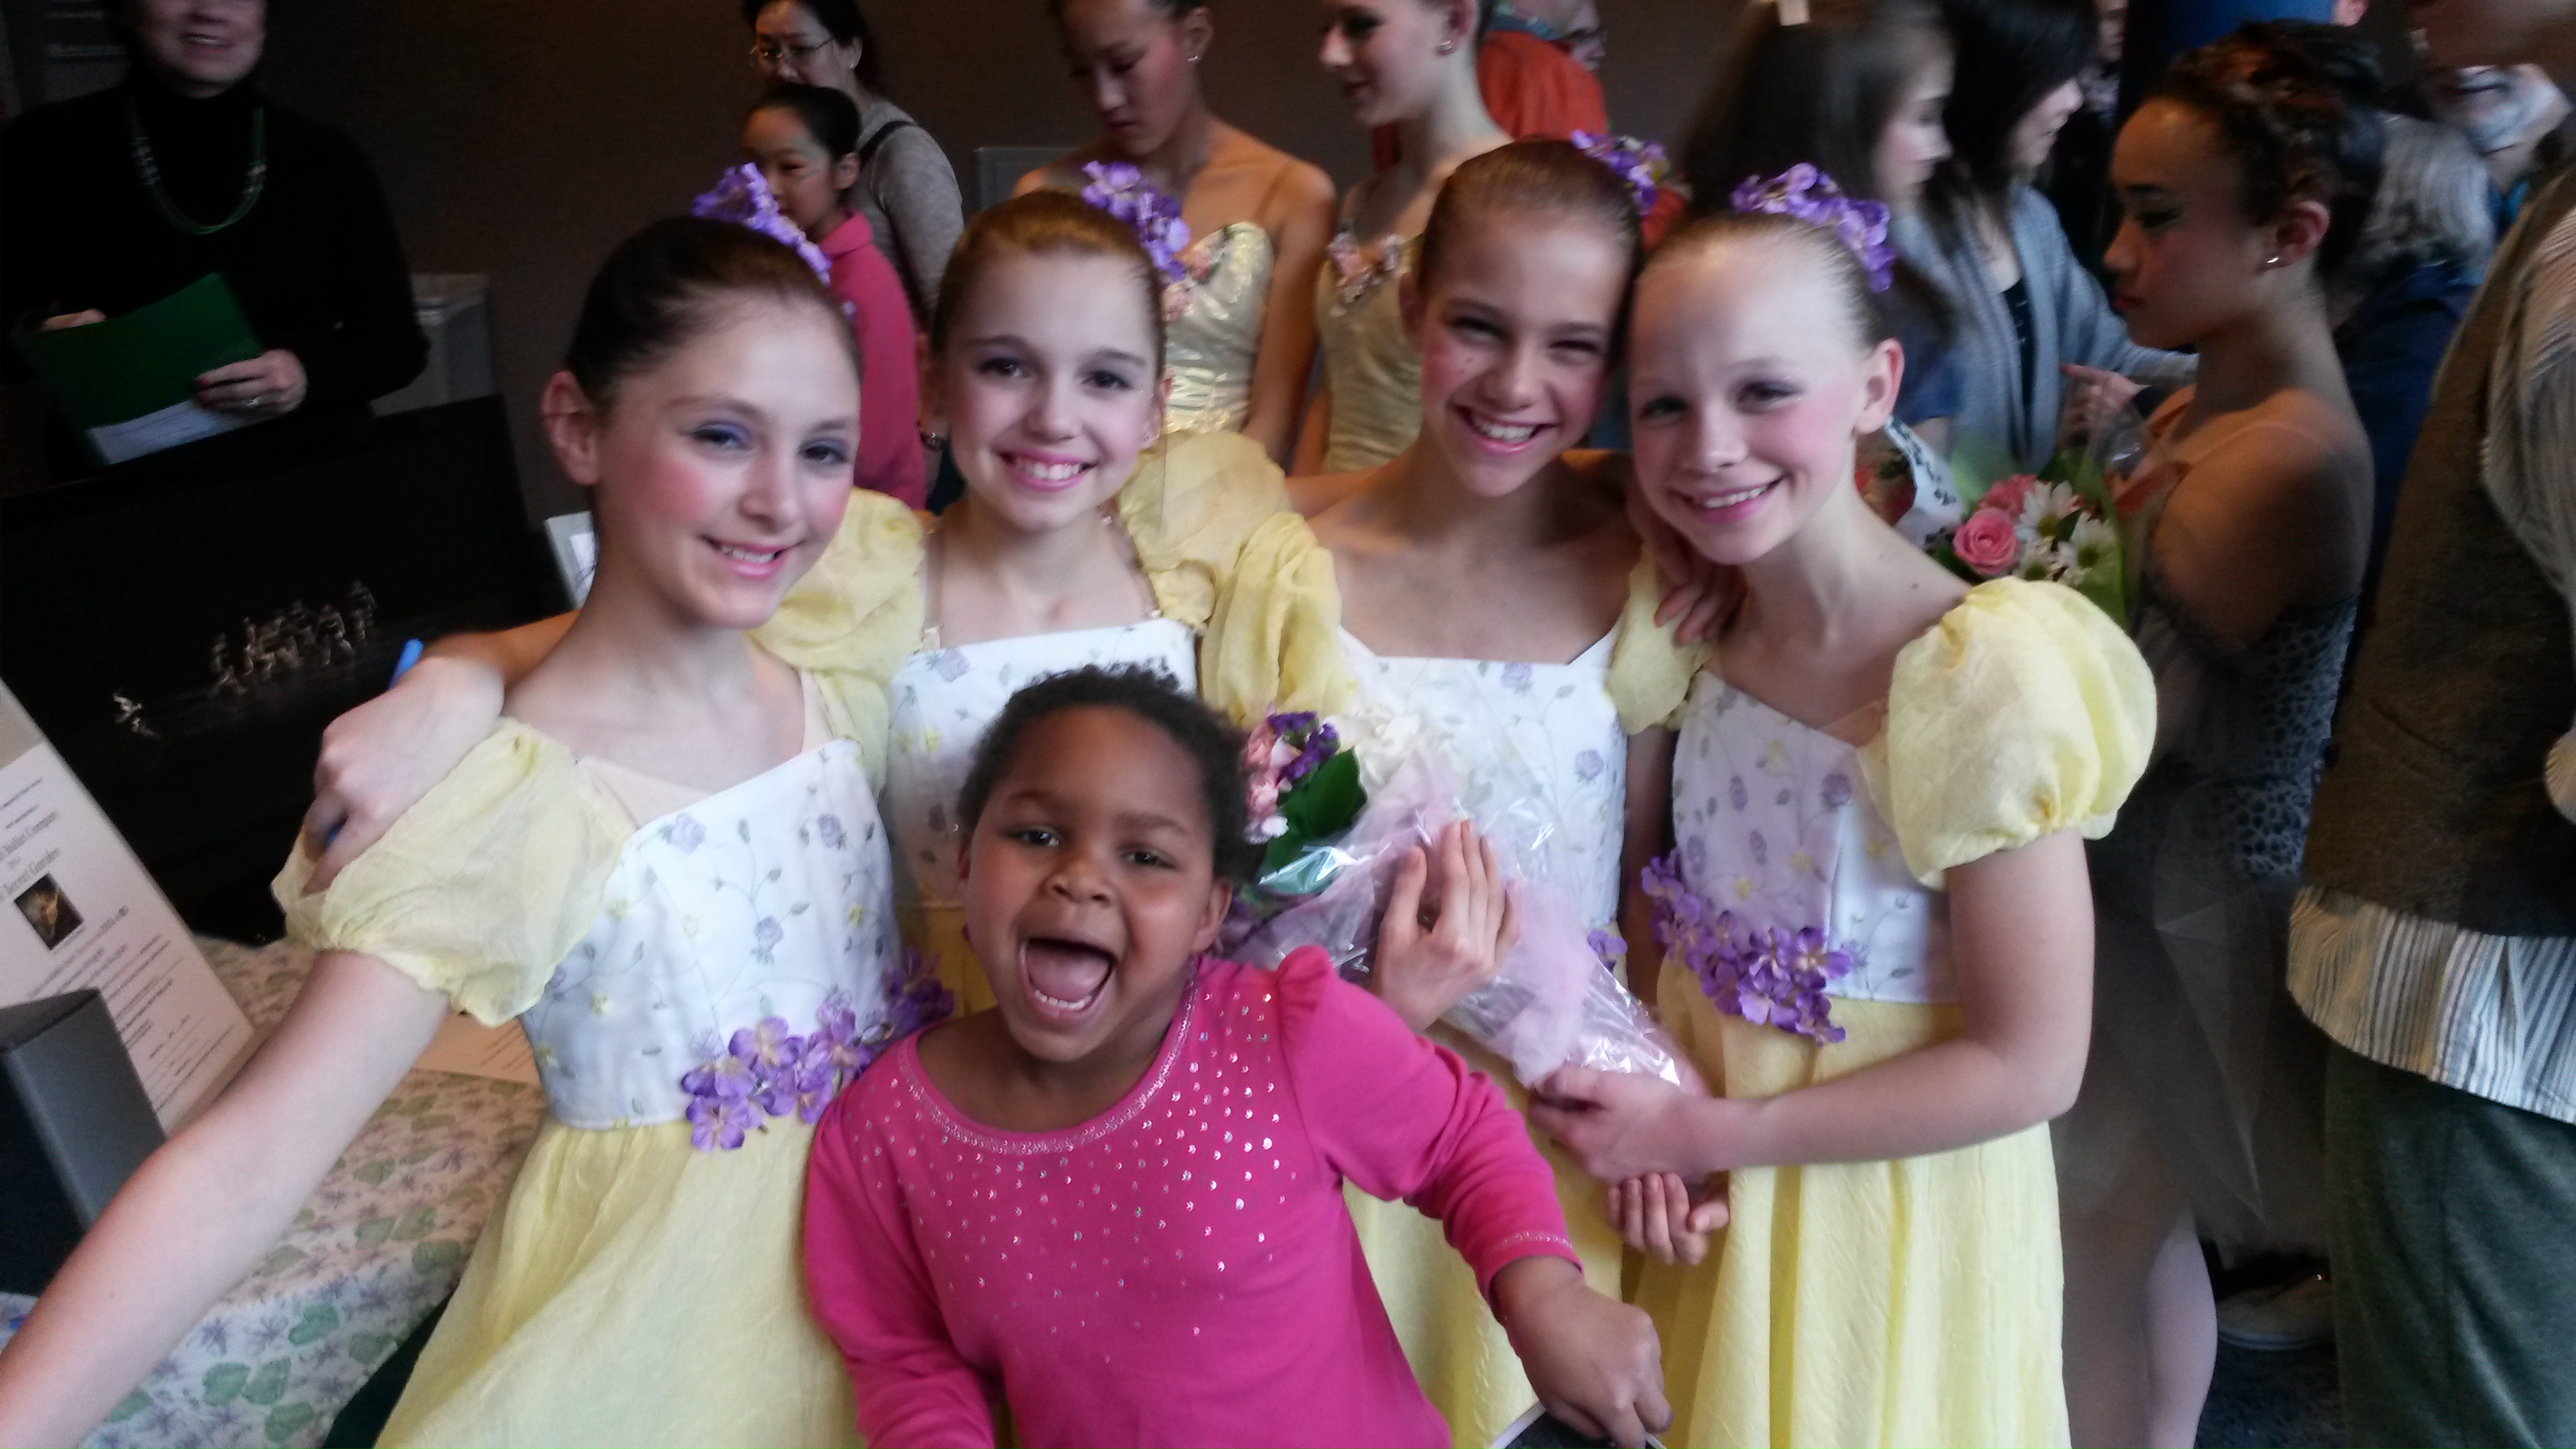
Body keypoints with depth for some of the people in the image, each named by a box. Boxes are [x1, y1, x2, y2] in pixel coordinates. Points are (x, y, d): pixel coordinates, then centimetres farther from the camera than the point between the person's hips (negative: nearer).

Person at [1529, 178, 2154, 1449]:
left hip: (1886, 1221, -5)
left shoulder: (1982, 681, -25)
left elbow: (2029, 1066, -22)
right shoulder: (1697, 627, -6)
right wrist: (1644, 1125, -11)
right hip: (1703, 1203, 5)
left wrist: (1703, 1132, -18)